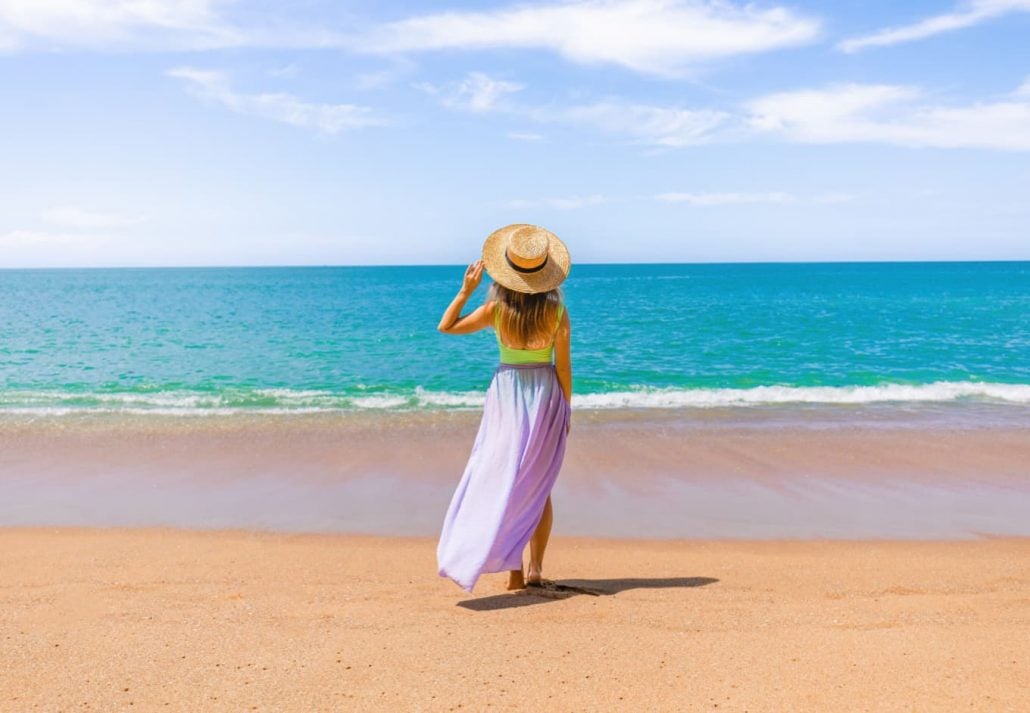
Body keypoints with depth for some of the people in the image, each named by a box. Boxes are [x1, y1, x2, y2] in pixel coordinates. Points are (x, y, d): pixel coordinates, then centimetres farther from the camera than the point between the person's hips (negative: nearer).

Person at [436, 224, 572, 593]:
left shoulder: (497, 308, -10)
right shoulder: (556, 310, -10)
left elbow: (446, 327, 0)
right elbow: (563, 366, -5)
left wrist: (466, 289, 1)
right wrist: (566, 409, 6)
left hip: (507, 393, 0)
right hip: (546, 393, 1)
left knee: (505, 482, 8)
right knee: (538, 486, 11)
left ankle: (514, 570, 5)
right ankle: (535, 569, 11)